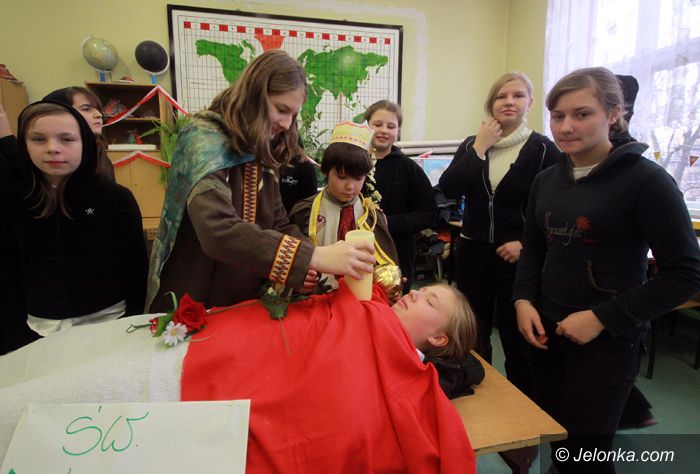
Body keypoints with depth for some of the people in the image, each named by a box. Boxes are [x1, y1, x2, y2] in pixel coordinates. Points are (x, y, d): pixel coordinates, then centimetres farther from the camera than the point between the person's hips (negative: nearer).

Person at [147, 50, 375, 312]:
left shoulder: (261, 154, 4)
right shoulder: (204, 140, -20)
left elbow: (279, 226, 4)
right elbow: (219, 233, -36)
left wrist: (307, 263, -16)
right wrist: (314, 257, -40)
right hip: (190, 309, -7)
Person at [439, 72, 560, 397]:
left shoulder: (543, 149, -4)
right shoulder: (472, 145, 7)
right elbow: (448, 190, -8)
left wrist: (526, 243, -15)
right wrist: (479, 148, -9)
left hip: (517, 257, -3)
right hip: (474, 251, 4)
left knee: (516, 336, 7)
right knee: (474, 334, 14)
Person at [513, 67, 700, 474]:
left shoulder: (646, 180, -13)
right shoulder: (547, 180, 5)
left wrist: (604, 318, -19)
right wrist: (524, 300, -4)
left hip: (607, 340, -5)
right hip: (547, 331, 6)